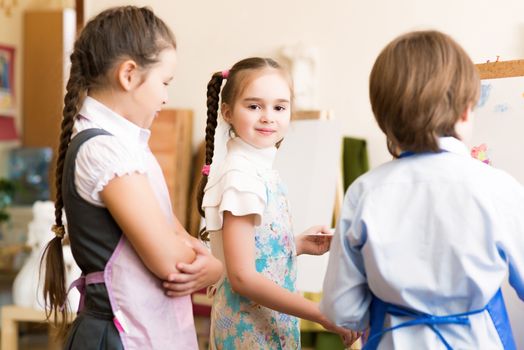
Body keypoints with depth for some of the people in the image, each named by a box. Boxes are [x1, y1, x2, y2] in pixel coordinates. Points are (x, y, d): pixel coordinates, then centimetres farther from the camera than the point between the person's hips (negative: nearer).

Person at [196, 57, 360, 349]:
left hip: (273, 322, 8)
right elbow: (243, 277, -23)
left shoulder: (262, 168, 5)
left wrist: (300, 245, 3)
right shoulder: (240, 175, -20)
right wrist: (321, 314, -21)